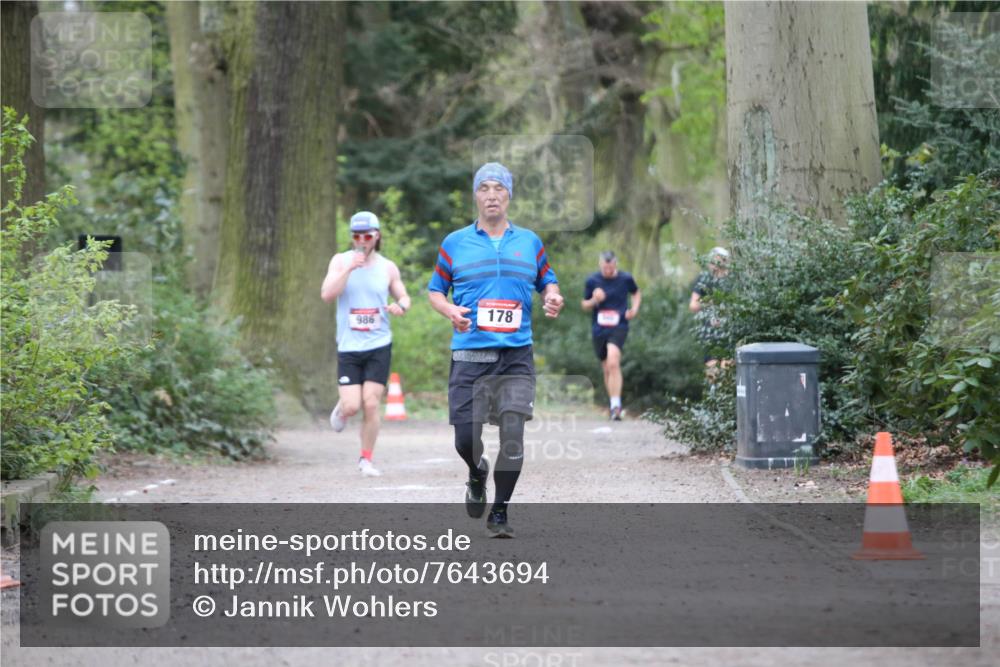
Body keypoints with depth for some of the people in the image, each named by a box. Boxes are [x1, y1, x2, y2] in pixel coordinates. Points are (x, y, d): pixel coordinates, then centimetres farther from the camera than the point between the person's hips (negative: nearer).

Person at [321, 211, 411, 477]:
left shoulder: (388, 268, 5)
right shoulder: (341, 261, 0)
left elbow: (404, 298, 15)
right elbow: (327, 295, -11)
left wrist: (400, 307, -9)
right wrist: (349, 269, -21)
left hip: (379, 346, 1)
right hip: (348, 347, -1)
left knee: (371, 405, -5)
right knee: (352, 407, -8)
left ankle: (366, 459, 11)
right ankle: (341, 408, 30)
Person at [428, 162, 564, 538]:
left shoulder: (529, 242, 11)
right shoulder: (455, 243, 7)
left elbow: (548, 282, 19)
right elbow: (435, 290, 12)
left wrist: (553, 299, -4)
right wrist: (449, 311, -9)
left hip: (516, 355, 1)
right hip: (469, 355, -1)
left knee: (512, 433, -8)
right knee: (466, 437, -4)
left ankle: (499, 514, 5)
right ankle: (477, 474, 33)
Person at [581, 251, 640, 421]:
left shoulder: (625, 278, -1)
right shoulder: (592, 281, 0)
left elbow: (637, 293, 19)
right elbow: (584, 305, 9)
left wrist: (634, 309, 1)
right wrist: (594, 300, -13)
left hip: (619, 328, -3)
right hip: (599, 329, 3)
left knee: (613, 363, -23)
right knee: (607, 369, 12)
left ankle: (616, 405, -22)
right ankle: (614, 405, 29)